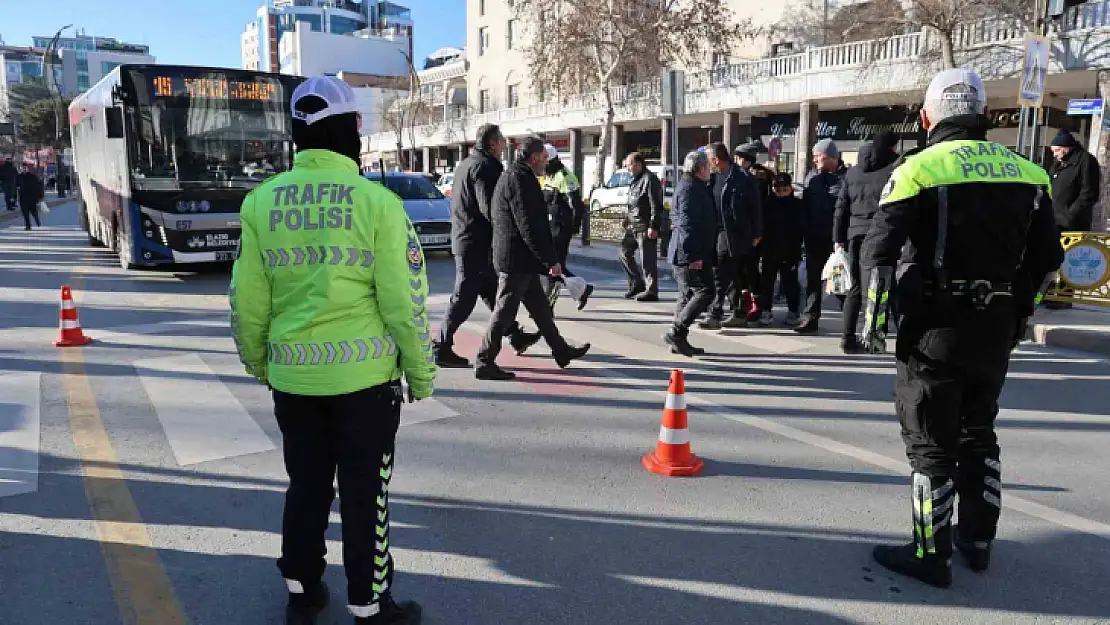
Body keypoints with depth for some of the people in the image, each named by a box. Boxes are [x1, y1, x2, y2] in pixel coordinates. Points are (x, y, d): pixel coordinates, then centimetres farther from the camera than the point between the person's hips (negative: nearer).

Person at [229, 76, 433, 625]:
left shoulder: (262, 200, -1)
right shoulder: (376, 201, -11)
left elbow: (247, 299, 3)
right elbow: (405, 301, -10)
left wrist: (256, 361, 19)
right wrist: (421, 373, 1)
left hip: (291, 374, 4)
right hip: (364, 373, -4)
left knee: (305, 483, 20)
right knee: (365, 492, 10)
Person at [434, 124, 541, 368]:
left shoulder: (466, 164, 17)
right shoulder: (484, 167, -15)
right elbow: (490, 208, -23)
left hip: (464, 239, 10)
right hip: (476, 243, -10)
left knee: (492, 291, 17)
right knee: (464, 298, -5)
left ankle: (515, 335, 28)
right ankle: (442, 348, 0)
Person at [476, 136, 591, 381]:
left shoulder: (512, 176, 17)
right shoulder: (520, 179, -17)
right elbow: (529, 226, -22)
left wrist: (547, 258, 24)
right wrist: (551, 260, -19)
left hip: (520, 259, 11)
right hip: (516, 258, -11)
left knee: (539, 306, 18)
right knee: (505, 310, -4)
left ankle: (561, 350, 30)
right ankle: (485, 362, 3)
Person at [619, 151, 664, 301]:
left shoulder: (649, 179, -13)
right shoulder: (636, 180, 19)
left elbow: (656, 205, -19)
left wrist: (653, 227, -23)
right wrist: (629, 222, 24)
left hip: (646, 227, -10)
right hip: (633, 226, 10)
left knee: (648, 260, -5)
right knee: (625, 252, 11)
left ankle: (651, 291, 2)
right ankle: (637, 284, 20)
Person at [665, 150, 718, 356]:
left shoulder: (696, 187, 20)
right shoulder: (690, 188, -14)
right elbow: (687, 224, -22)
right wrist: (694, 255, -24)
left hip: (685, 255, 11)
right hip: (691, 254, -11)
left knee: (688, 296, 13)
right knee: (705, 291, -10)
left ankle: (679, 341, 17)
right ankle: (676, 332, -10)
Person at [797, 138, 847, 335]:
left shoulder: (846, 177, -7)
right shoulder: (812, 177, 10)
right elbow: (805, 206, 10)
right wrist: (806, 233, 2)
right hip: (815, 238, 5)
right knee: (813, 279, 7)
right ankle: (810, 318, 11)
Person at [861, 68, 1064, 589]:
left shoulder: (920, 169, -9)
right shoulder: (1027, 172, 7)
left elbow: (878, 251, -16)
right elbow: (1047, 256, 10)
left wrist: (873, 318, -6)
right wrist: (1020, 313, 21)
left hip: (937, 328, -5)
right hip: (998, 330, 5)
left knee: (930, 443, 4)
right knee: (978, 433, 20)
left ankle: (931, 555, 12)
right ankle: (977, 541, 31)